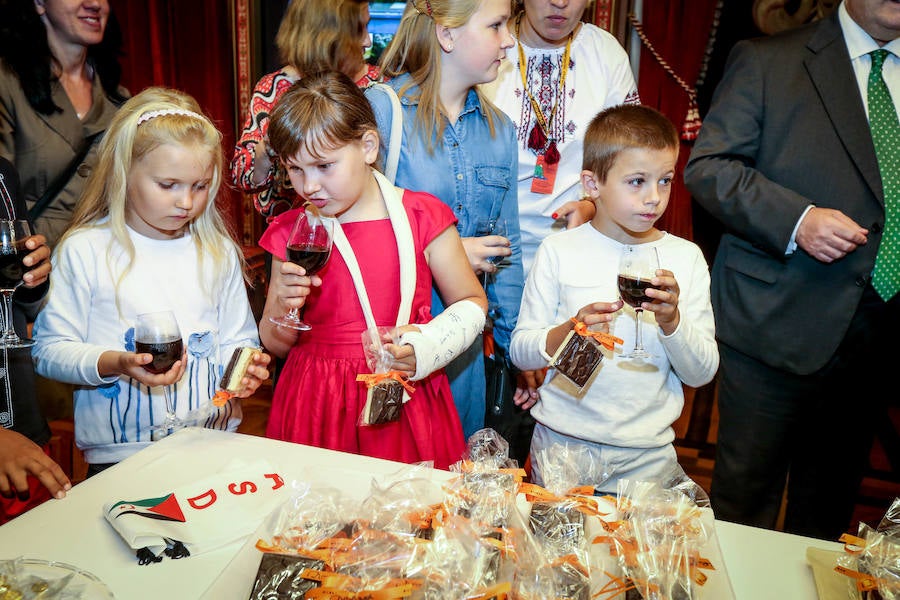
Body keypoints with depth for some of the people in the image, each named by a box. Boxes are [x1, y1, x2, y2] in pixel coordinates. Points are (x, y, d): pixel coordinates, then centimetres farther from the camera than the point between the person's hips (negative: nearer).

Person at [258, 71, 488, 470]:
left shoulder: (421, 217, -4)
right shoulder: (291, 234, 2)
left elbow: (472, 303, 4)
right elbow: (275, 347, 8)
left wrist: (427, 347, -13)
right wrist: (282, 310, -14)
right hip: (317, 406, 2)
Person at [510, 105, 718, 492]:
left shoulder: (685, 257, 0)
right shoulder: (559, 250, -5)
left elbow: (703, 373, -1)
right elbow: (520, 351, -4)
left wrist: (671, 321, -18)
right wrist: (569, 333, -22)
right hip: (562, 444, -1)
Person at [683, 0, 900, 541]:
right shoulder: (766, 62, 0)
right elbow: (708, 166, -7)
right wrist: (795, 219, -21)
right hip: (776, 320, -4)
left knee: (828, 511, 18)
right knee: (745, 495, 7)